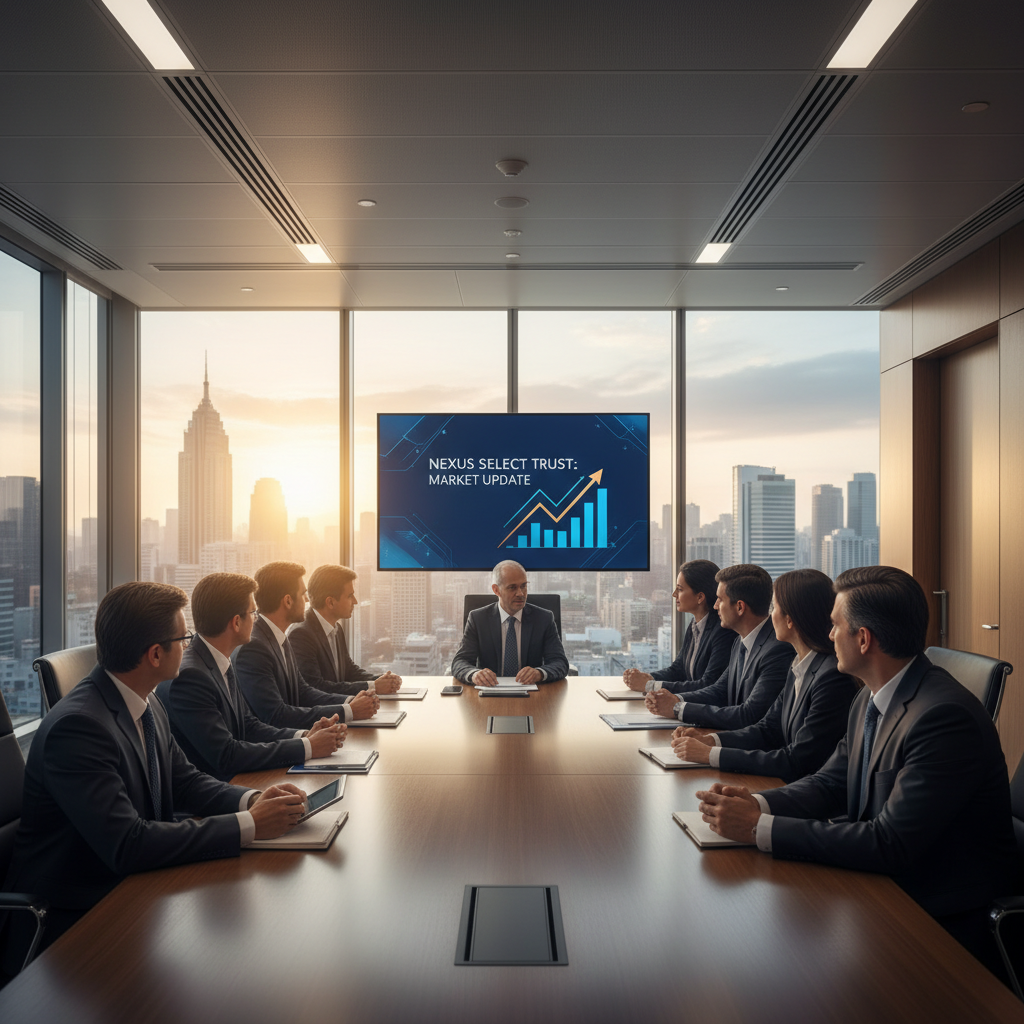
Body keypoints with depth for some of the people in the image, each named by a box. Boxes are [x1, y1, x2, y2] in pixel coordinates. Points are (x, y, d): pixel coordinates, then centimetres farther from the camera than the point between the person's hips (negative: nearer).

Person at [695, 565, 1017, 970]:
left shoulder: (946, 717, -27)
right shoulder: (871, 698, 3)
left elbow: (890, 845, -29)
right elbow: (830, 783, 7)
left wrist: (760, 827, -27)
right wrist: (757, 803, -13)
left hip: (942, 918, -7)